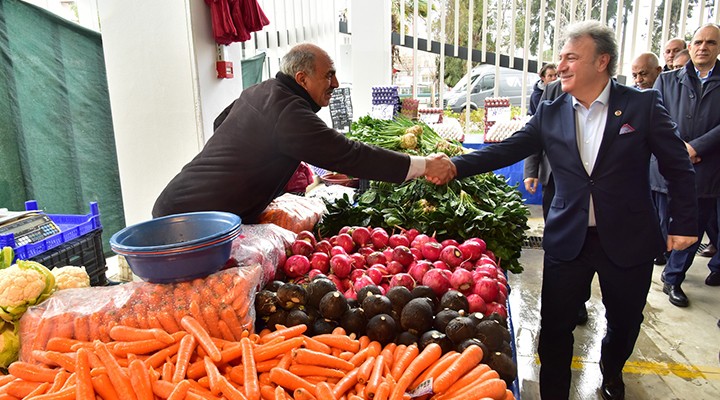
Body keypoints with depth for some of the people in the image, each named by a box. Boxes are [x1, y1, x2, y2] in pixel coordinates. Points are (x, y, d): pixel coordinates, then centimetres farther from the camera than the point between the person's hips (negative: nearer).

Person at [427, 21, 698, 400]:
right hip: (568, 239, 1)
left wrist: (683, 223, -2)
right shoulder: (550, 112, 0)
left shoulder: (643, 104, -6)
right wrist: (456, 165, -19)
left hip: (628, 240, 0)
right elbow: (506, 150, -6)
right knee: (555, 325, 6)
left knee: (624, 321, 20)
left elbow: (677, 165, -1)